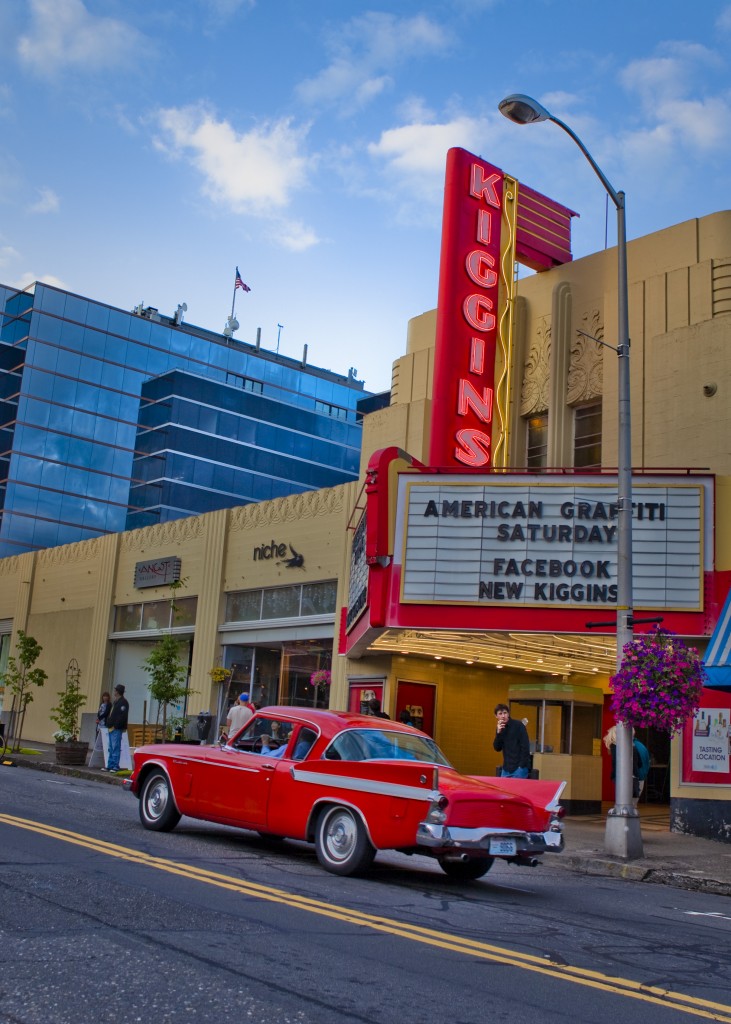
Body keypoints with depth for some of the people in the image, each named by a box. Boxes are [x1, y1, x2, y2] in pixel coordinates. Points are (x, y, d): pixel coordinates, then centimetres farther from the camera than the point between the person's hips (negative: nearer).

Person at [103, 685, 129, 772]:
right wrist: (109, 724, 14)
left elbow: (122, 716, -21)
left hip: (116, 729, -10)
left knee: (115, 748, -10)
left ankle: (116, 766, -10)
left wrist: (116, 725, -22)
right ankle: (110, 766, 18)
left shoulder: (123, 702, -11)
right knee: (111, 748, 13)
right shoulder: (116, 702, 20)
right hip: (112, 728, 10)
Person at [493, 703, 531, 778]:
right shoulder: (500, 728, 8)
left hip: (519, 767, -6)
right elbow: (497, 748, 3)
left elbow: (525, 747, -12)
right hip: (506, 768, 6)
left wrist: (522, 766, -16)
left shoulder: (518, 725, -10)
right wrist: (498, 732, -11)